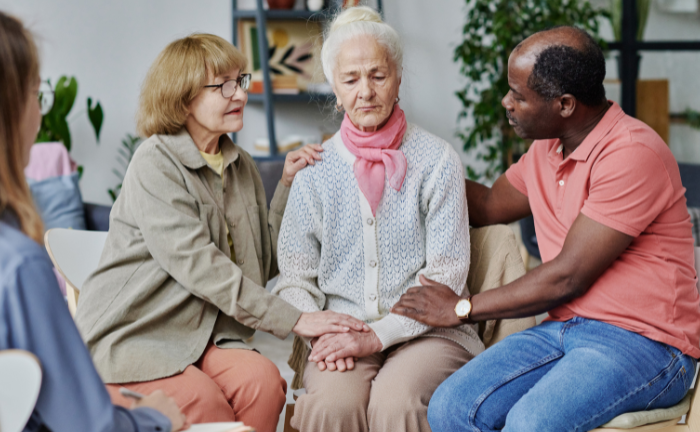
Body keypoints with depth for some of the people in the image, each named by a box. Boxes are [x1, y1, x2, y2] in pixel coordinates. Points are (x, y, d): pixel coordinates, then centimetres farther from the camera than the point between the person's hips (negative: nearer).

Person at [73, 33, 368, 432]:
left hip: (200, 336, 6)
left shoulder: (240, 166, 13)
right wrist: (293, 320, -25)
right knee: (204, 400, -33)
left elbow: (265, 263, 13)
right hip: (129, 337, -6)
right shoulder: (155, 164, -11)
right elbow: (199, 266, -22)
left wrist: (289, 186, 4)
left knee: (263, 378, -26)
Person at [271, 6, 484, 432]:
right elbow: (295, 277, 10)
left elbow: (446, 277, -2)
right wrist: (319, 333, -9)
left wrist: (377, 335, -12)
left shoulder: (437, 160, 1)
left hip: (423, 331, -1)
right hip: (341, 331, 2)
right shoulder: (316, 169, 9)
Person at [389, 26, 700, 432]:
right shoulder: (547, 148, 12)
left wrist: (462, 308, -6)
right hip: (564, 329, 7)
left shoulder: (632, 154, -16)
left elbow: (567, 277, -16)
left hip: (645, 341, -7)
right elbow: (491, 206, 30)